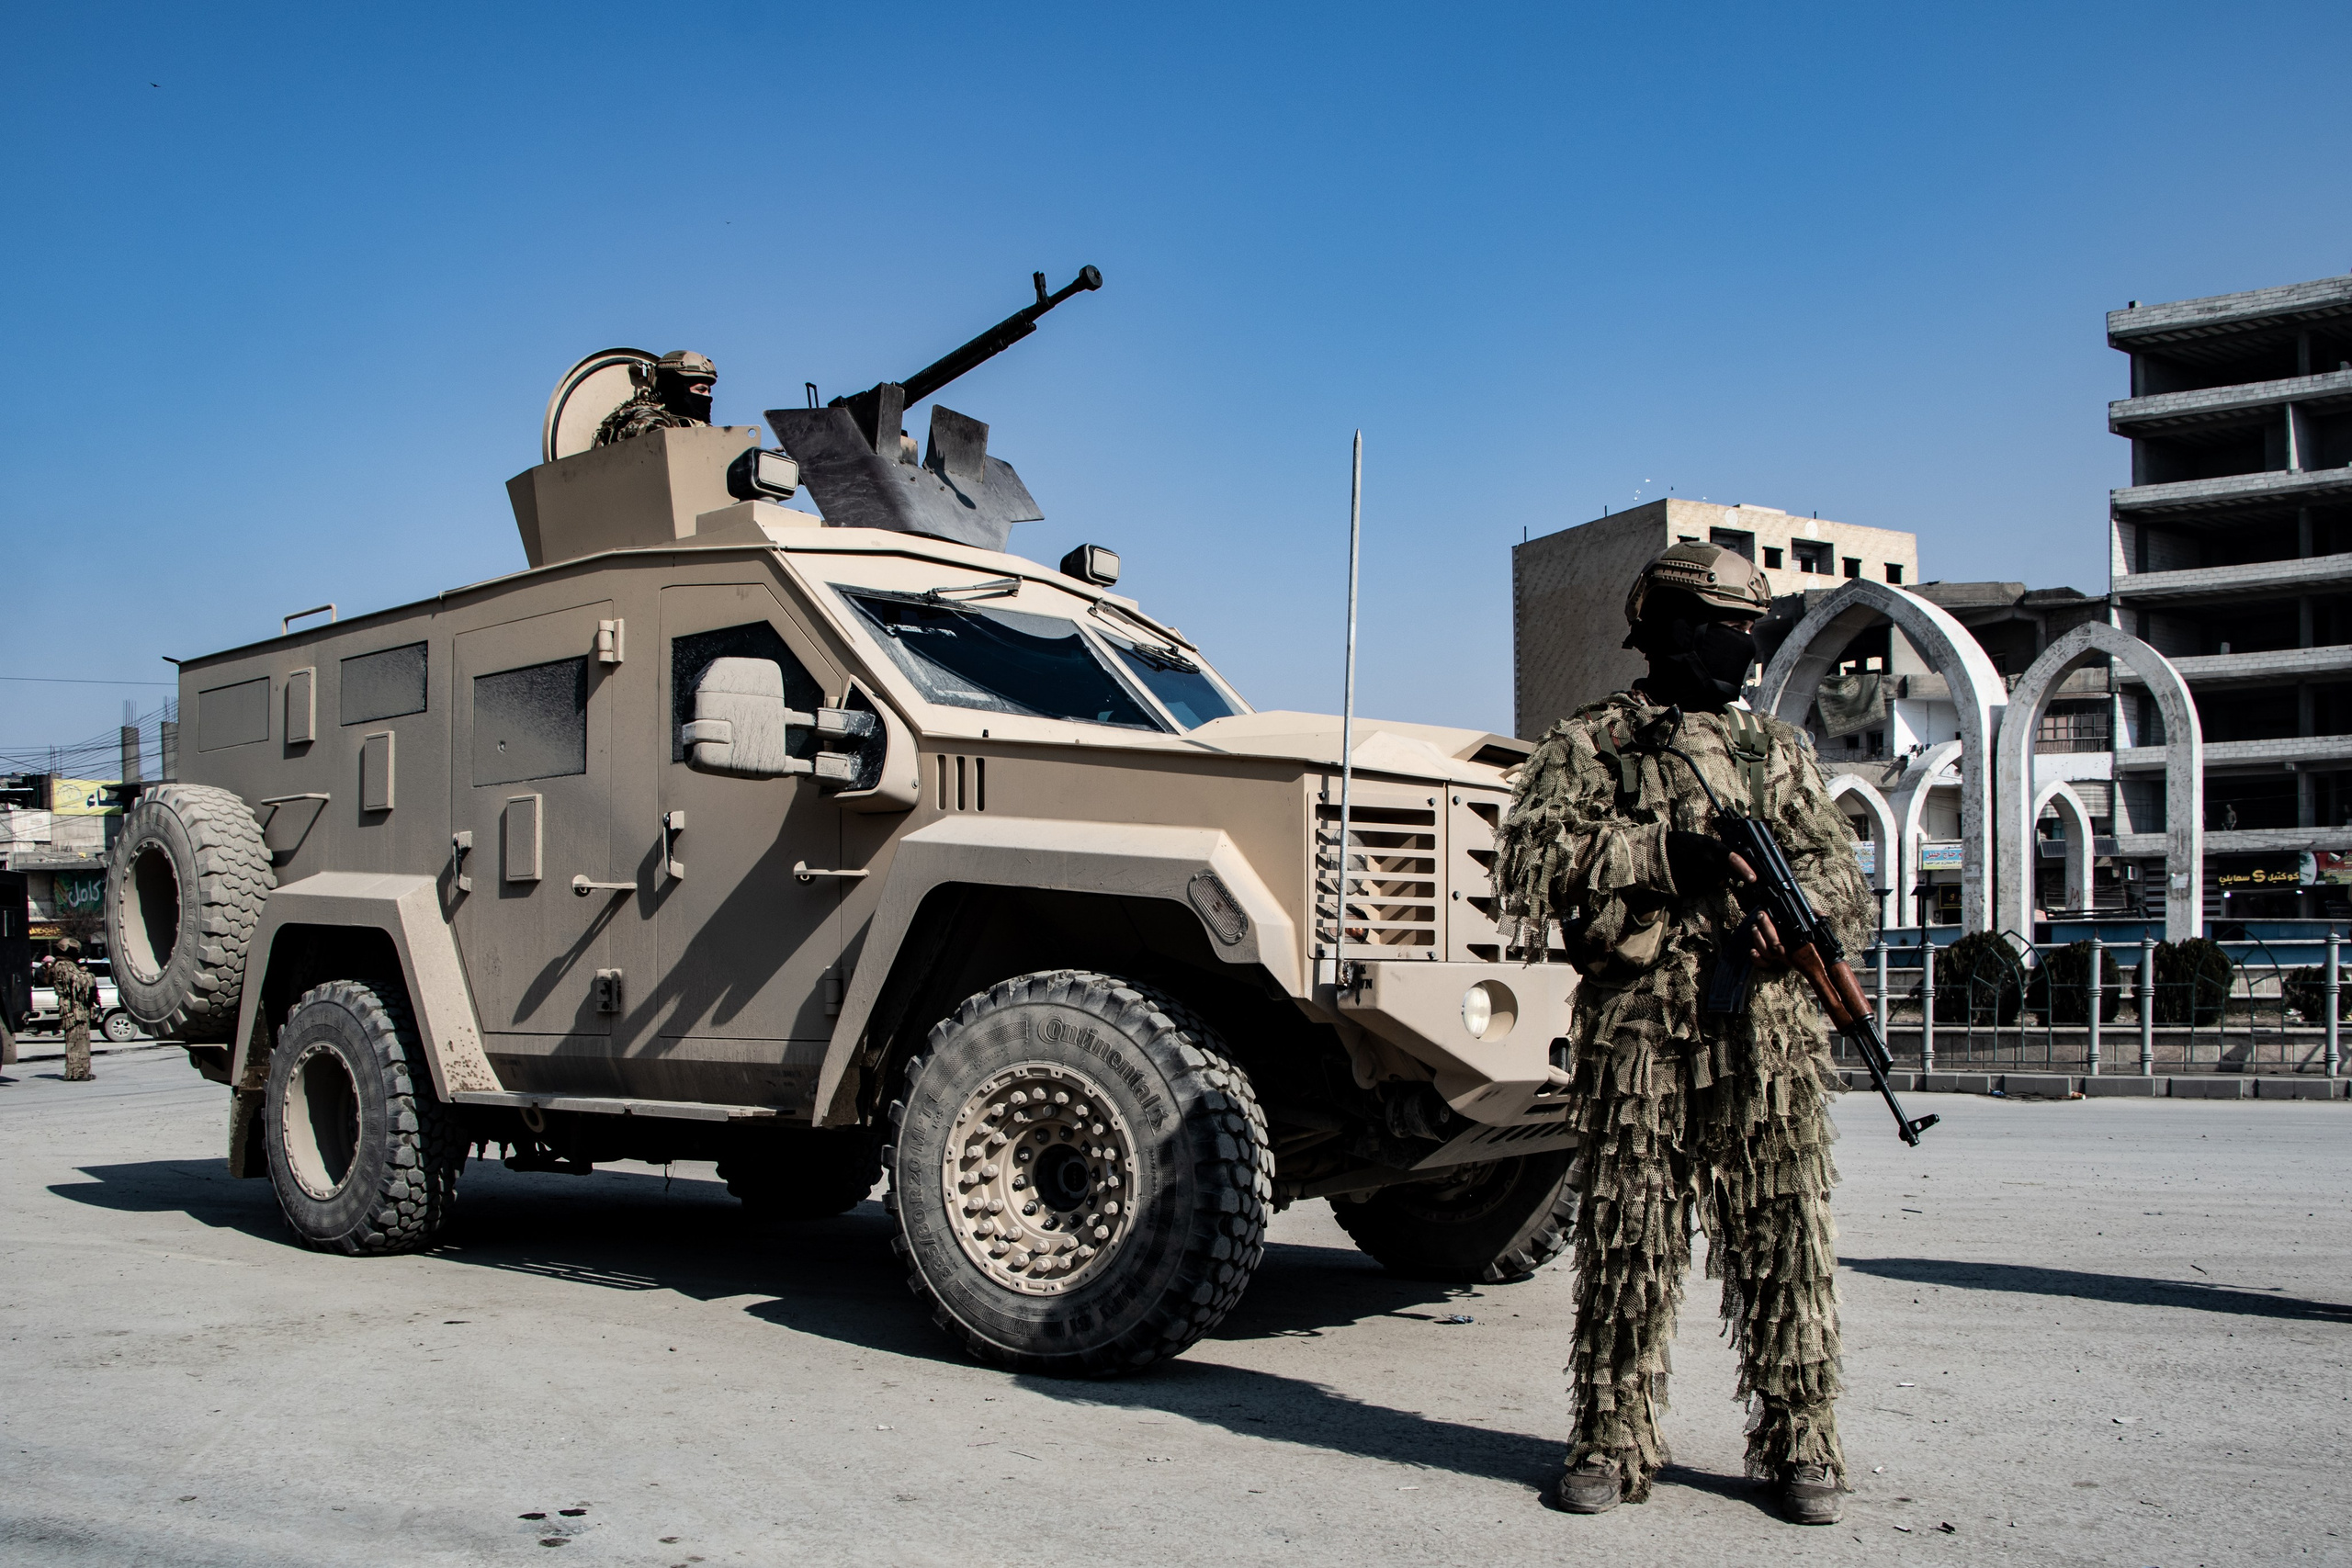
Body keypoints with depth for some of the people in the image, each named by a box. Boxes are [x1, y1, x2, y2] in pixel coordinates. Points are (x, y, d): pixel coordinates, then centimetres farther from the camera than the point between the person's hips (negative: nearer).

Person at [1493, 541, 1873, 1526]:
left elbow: (1845, 885, 12)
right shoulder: (1589, 742, 8)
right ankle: (1612, 1442, 14)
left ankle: (1800, 1445, 15)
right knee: (1624, 1241, 3)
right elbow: (1531, 854, -7)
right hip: (1633, 1030, -2)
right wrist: (1661, 854, -17)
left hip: (1766, 1035, 3)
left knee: (1783, 1240, 4)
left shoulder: (1778, 751, 17)